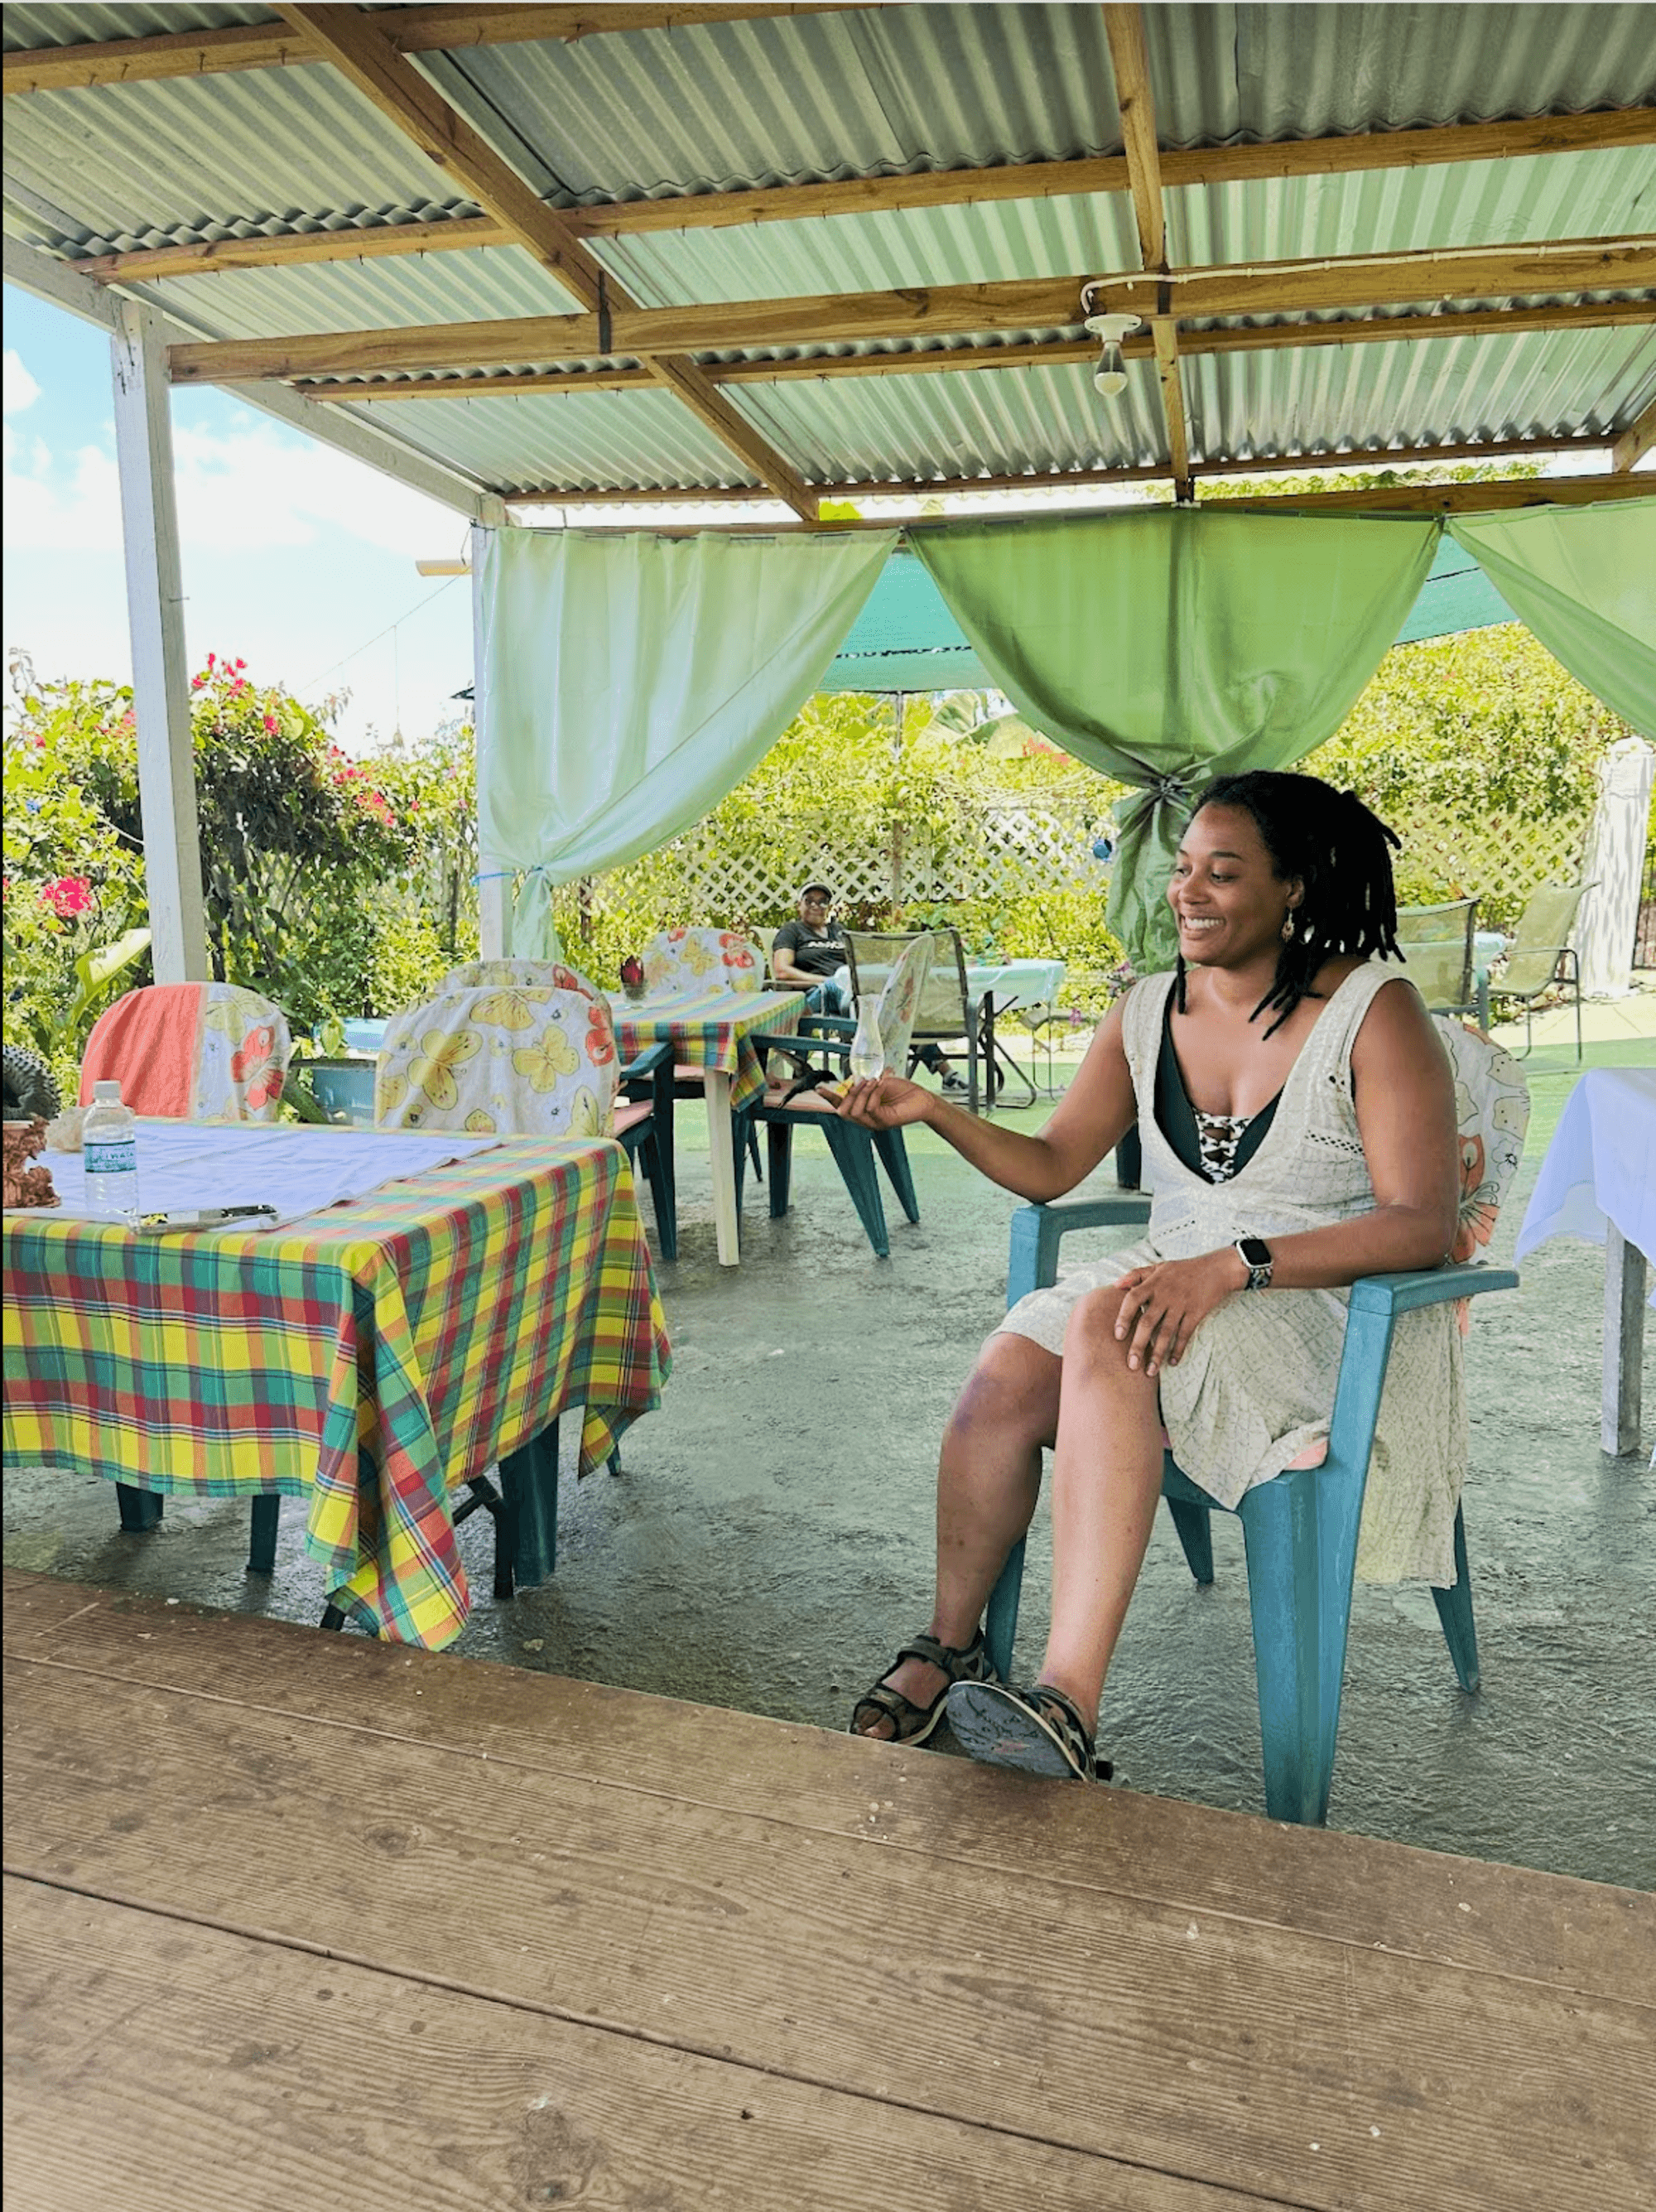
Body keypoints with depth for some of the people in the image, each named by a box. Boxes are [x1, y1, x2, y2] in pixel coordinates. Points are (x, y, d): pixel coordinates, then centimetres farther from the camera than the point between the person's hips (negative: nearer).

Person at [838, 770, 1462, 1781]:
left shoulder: (1373, 1013, -9)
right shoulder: (1148, 1013, 8)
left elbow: (1424, 1224, -16)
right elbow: (1051, 1168, 12)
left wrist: (1233, 1265, -27)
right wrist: (935, 1112, -5)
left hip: (1328, 1311, -5)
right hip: (1176, 1284, 5)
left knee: (1103, 1327, -34)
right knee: (1004, 1377, -23)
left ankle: (1072, 1703, -35)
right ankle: (951, 1646, -1)